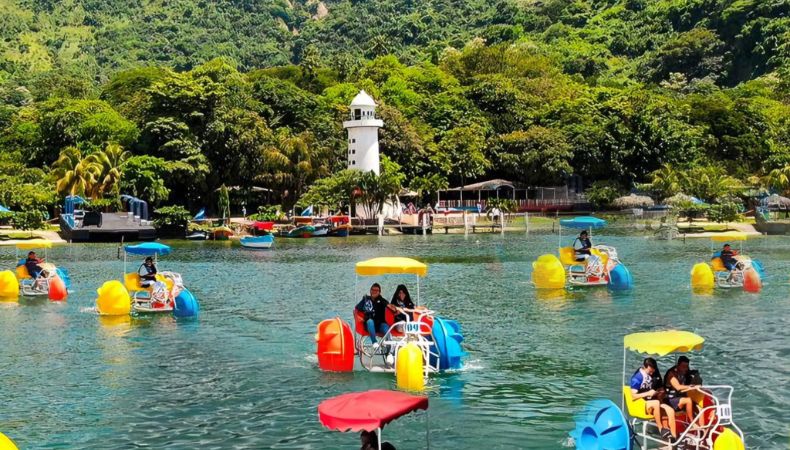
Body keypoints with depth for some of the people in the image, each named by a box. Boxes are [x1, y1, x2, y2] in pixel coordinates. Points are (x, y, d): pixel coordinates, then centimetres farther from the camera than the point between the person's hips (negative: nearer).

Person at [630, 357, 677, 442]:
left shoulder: (654, 375, 7)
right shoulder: (637, 377, -11)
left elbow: (659, 390, 22)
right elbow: (633, 397, -15)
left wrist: (659, 393, -1)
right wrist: (648, 393, -22)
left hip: (653, 403, 6)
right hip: (640, 405, -6)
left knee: (670, 410, -18)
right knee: (656, 403, -36)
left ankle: (674, 437, -17)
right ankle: (661, 429, -26)